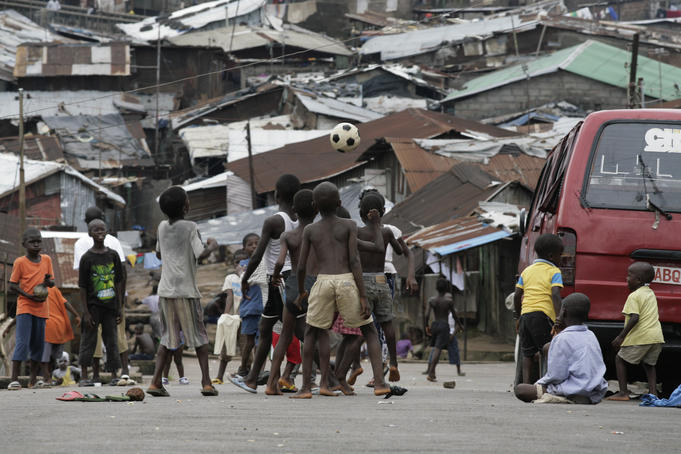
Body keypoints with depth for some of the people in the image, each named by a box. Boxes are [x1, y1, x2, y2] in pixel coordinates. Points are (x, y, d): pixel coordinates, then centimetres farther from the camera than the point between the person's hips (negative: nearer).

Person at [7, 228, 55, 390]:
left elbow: (52, 282, 13)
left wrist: (48, 282, -12)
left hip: (41, 308, 5)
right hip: (24, 307, -5)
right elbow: (12, 286, -5)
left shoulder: (46, 259, 7)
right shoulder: (20, 262, -6)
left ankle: (33, 378, 20)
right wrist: (29, 296, -18)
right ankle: (14, 379, -17)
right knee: (22, 343, -14)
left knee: (38, 344, 9)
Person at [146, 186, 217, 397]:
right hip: (186, 291, -5)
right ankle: (206, 382, -1)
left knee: (168, 338, 9)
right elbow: (200, 254, -15)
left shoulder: (162, 227, 9)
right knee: (199, 336, 4)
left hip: (166, 290, 5)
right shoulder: (190, 227, -8)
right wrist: (211, 247, 5)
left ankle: (156, 382, -3)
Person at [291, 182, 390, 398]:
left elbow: (301, 267, 10)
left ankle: (306, 387, 7)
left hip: (323, 283, 1)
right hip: (347, 282, -1)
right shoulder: (349, 226, 7)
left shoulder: (310, 230, 12)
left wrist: (301, 293, 28)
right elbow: (354, 261, -2)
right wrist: (363, 296, -4)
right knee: (369, 332, 12)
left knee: (311, 333, 17)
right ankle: (379, 382, -3)